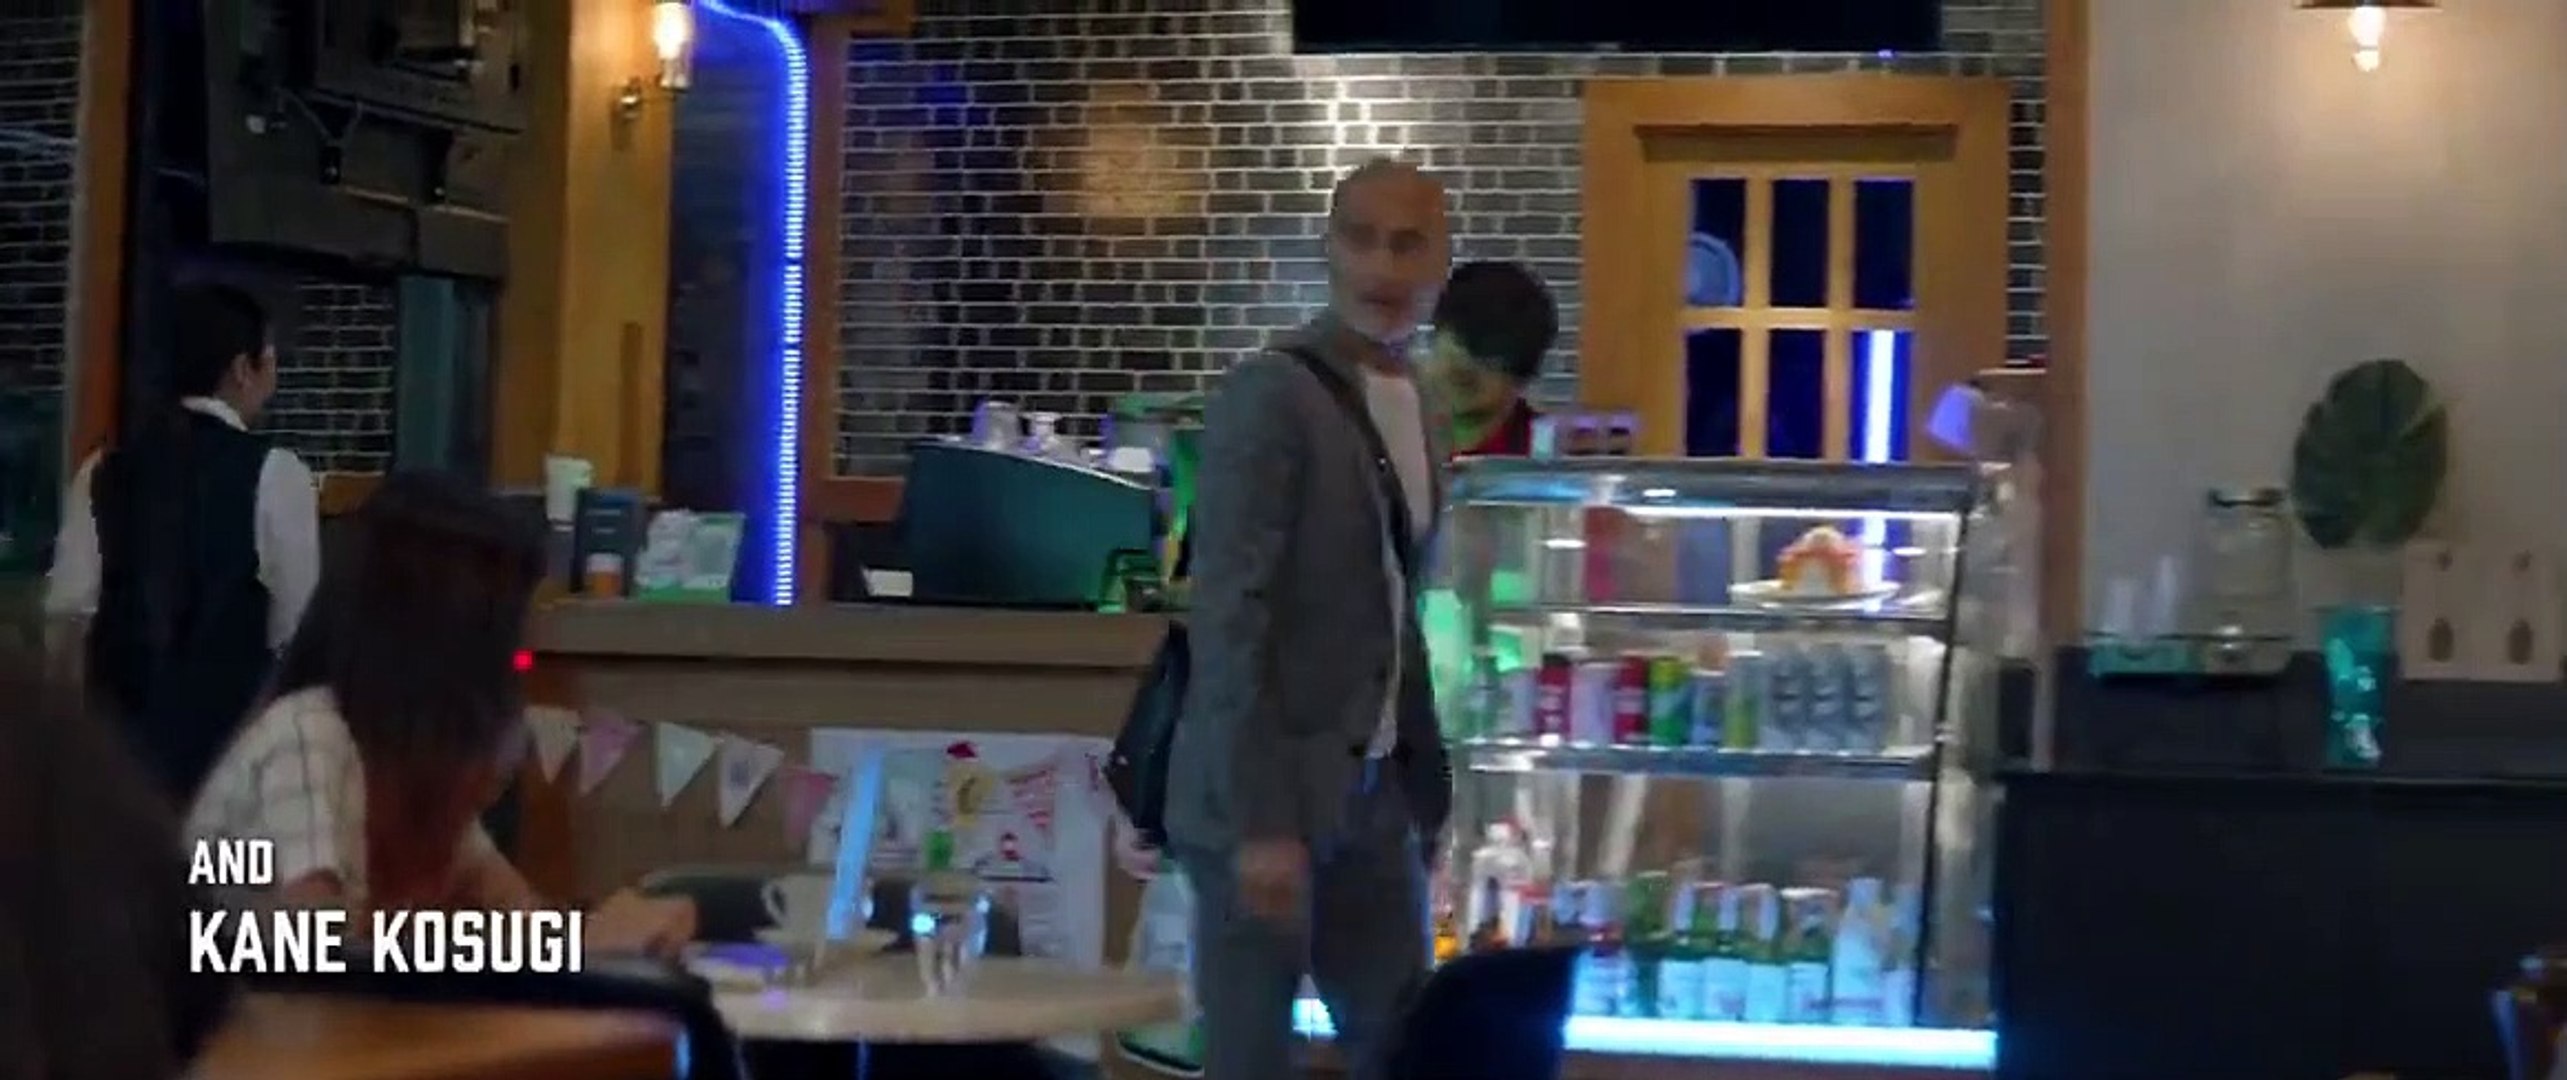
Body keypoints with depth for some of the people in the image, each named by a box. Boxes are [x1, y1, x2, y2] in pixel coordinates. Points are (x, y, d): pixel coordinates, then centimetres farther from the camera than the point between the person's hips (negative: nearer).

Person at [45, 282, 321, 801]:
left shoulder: (106, 470, 3)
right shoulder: (273, 472, -10)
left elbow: (68, 601, 3)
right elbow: (297, 617, -8)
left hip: (124, 712, 5)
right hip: (230, 717, -5)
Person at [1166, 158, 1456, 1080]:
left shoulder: (1422, 413, 11)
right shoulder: (1269, 394, -13)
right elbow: (1227, 618, -18)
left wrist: (1426, 788, 13)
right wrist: (1260, 819, -23)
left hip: (1371, 795, 8)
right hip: (1268, 798, -7)